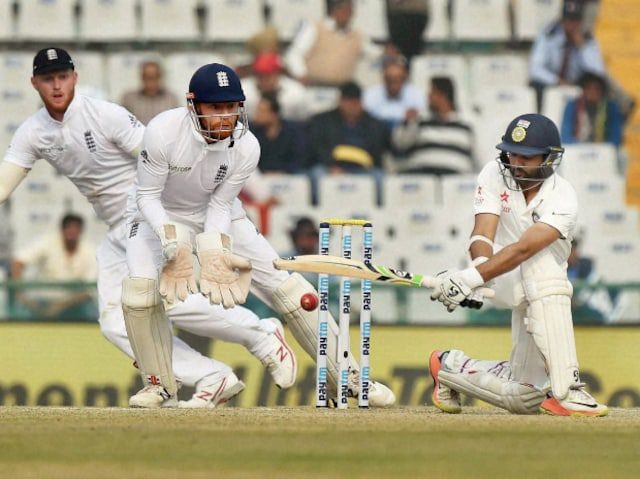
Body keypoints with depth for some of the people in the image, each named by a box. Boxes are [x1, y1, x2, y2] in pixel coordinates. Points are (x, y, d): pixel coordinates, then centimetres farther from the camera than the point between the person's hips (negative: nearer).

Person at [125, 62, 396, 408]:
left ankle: (349, 380, 3)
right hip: (159, 213, -2)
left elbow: (220, 205, -14)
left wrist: (214, 252, -33)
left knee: (284, 285, -7)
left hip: (218, 216, 2)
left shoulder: (246, 147, -23)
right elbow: (148, 196, -23)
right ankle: (161, 384, -5)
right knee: (139, 289, -28)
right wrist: (173, 244, -38)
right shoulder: (163, 132, -32)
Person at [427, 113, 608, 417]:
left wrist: (473, 277, -48)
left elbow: (523, 249, -34)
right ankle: (565, 390, -41)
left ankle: (451, 366, 26)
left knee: (524, 399, -2)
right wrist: (479, 266, -46)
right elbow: (482, 236, -22)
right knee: (544, 270, -38)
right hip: (505, 279, -1)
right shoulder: (494, 176, -10)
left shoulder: (562, 200, -19)